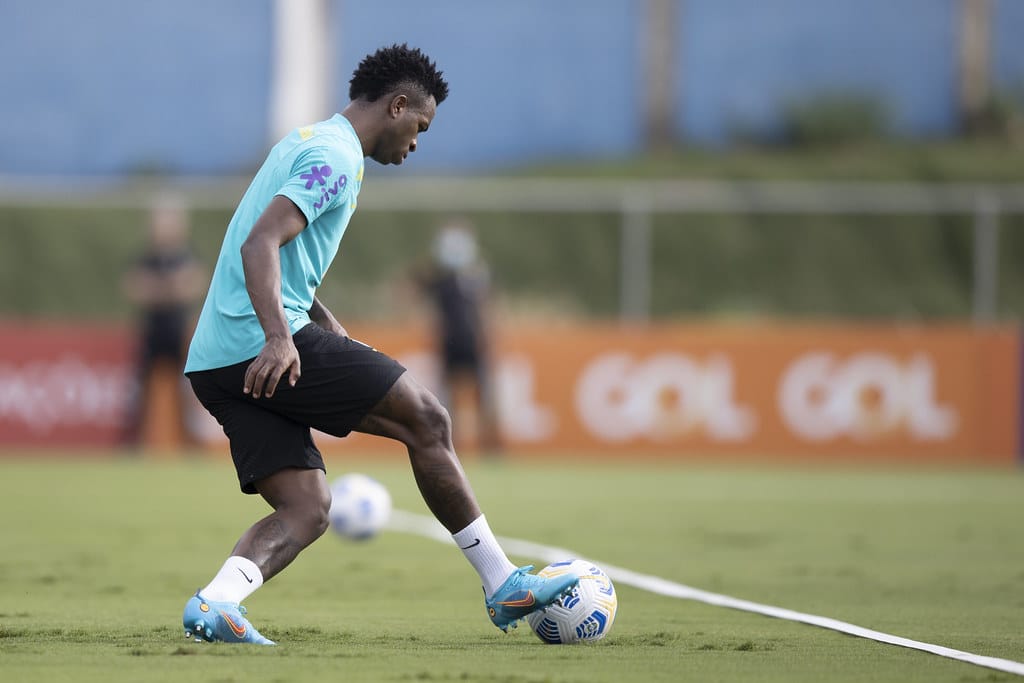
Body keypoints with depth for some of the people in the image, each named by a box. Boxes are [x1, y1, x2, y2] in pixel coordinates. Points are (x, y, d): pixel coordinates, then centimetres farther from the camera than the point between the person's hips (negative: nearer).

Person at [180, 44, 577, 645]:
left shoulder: (303, 144, 24)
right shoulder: (336, 158, -8)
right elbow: (260, 245, -22)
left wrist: (331, 330, 34)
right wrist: (278, 338, -33)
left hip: (214, 364, 10)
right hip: (263, 347, -10)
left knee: (308, 509, 3)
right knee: (427, 420, -1)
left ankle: (214, 603, -21)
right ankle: (504, 586, 4)